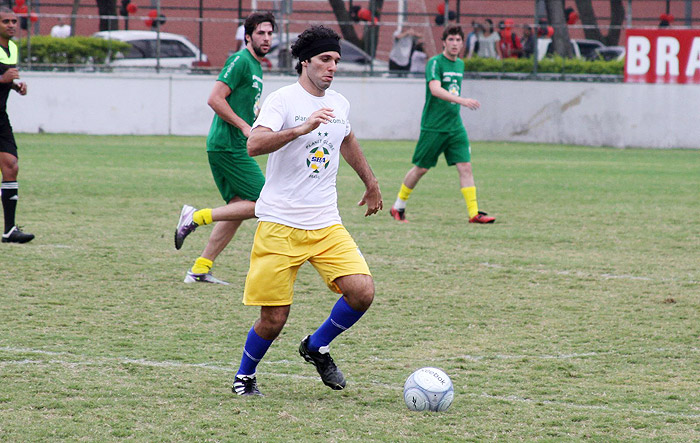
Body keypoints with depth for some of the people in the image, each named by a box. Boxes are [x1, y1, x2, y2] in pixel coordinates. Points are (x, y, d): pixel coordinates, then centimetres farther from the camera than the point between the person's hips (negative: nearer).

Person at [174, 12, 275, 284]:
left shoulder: (256, 67, 20)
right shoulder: (241, 61, -10)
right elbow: (215, 99, -18)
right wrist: (245, 127, -18)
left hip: (233, 147, 10)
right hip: (228, 146, -10)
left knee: (239, 208, 9)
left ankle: (200, 270, 9)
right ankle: (197, 217, -7)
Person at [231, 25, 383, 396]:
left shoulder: (339, 104, 11)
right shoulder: (283, 101, -9)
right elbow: (254, 145, -27)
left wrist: (371, 183, 43)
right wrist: (301, 129, -38)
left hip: (326, 225, 5)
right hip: (279, 225, -5)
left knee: (362, 292, -14)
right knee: (274, 319, -5)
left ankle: (317, 347, 13)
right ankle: (245, 376, 24)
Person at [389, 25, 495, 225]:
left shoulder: (460, 64, 12)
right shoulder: (435, 63, -11)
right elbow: (435, 89, -28)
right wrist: (462, 100, -38)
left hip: (455, 126, 6)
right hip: (433, 126, -6)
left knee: (465, 166, -6)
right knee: (421, 168, 2)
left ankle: (474, 213, -8)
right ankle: (398, 208, 19)